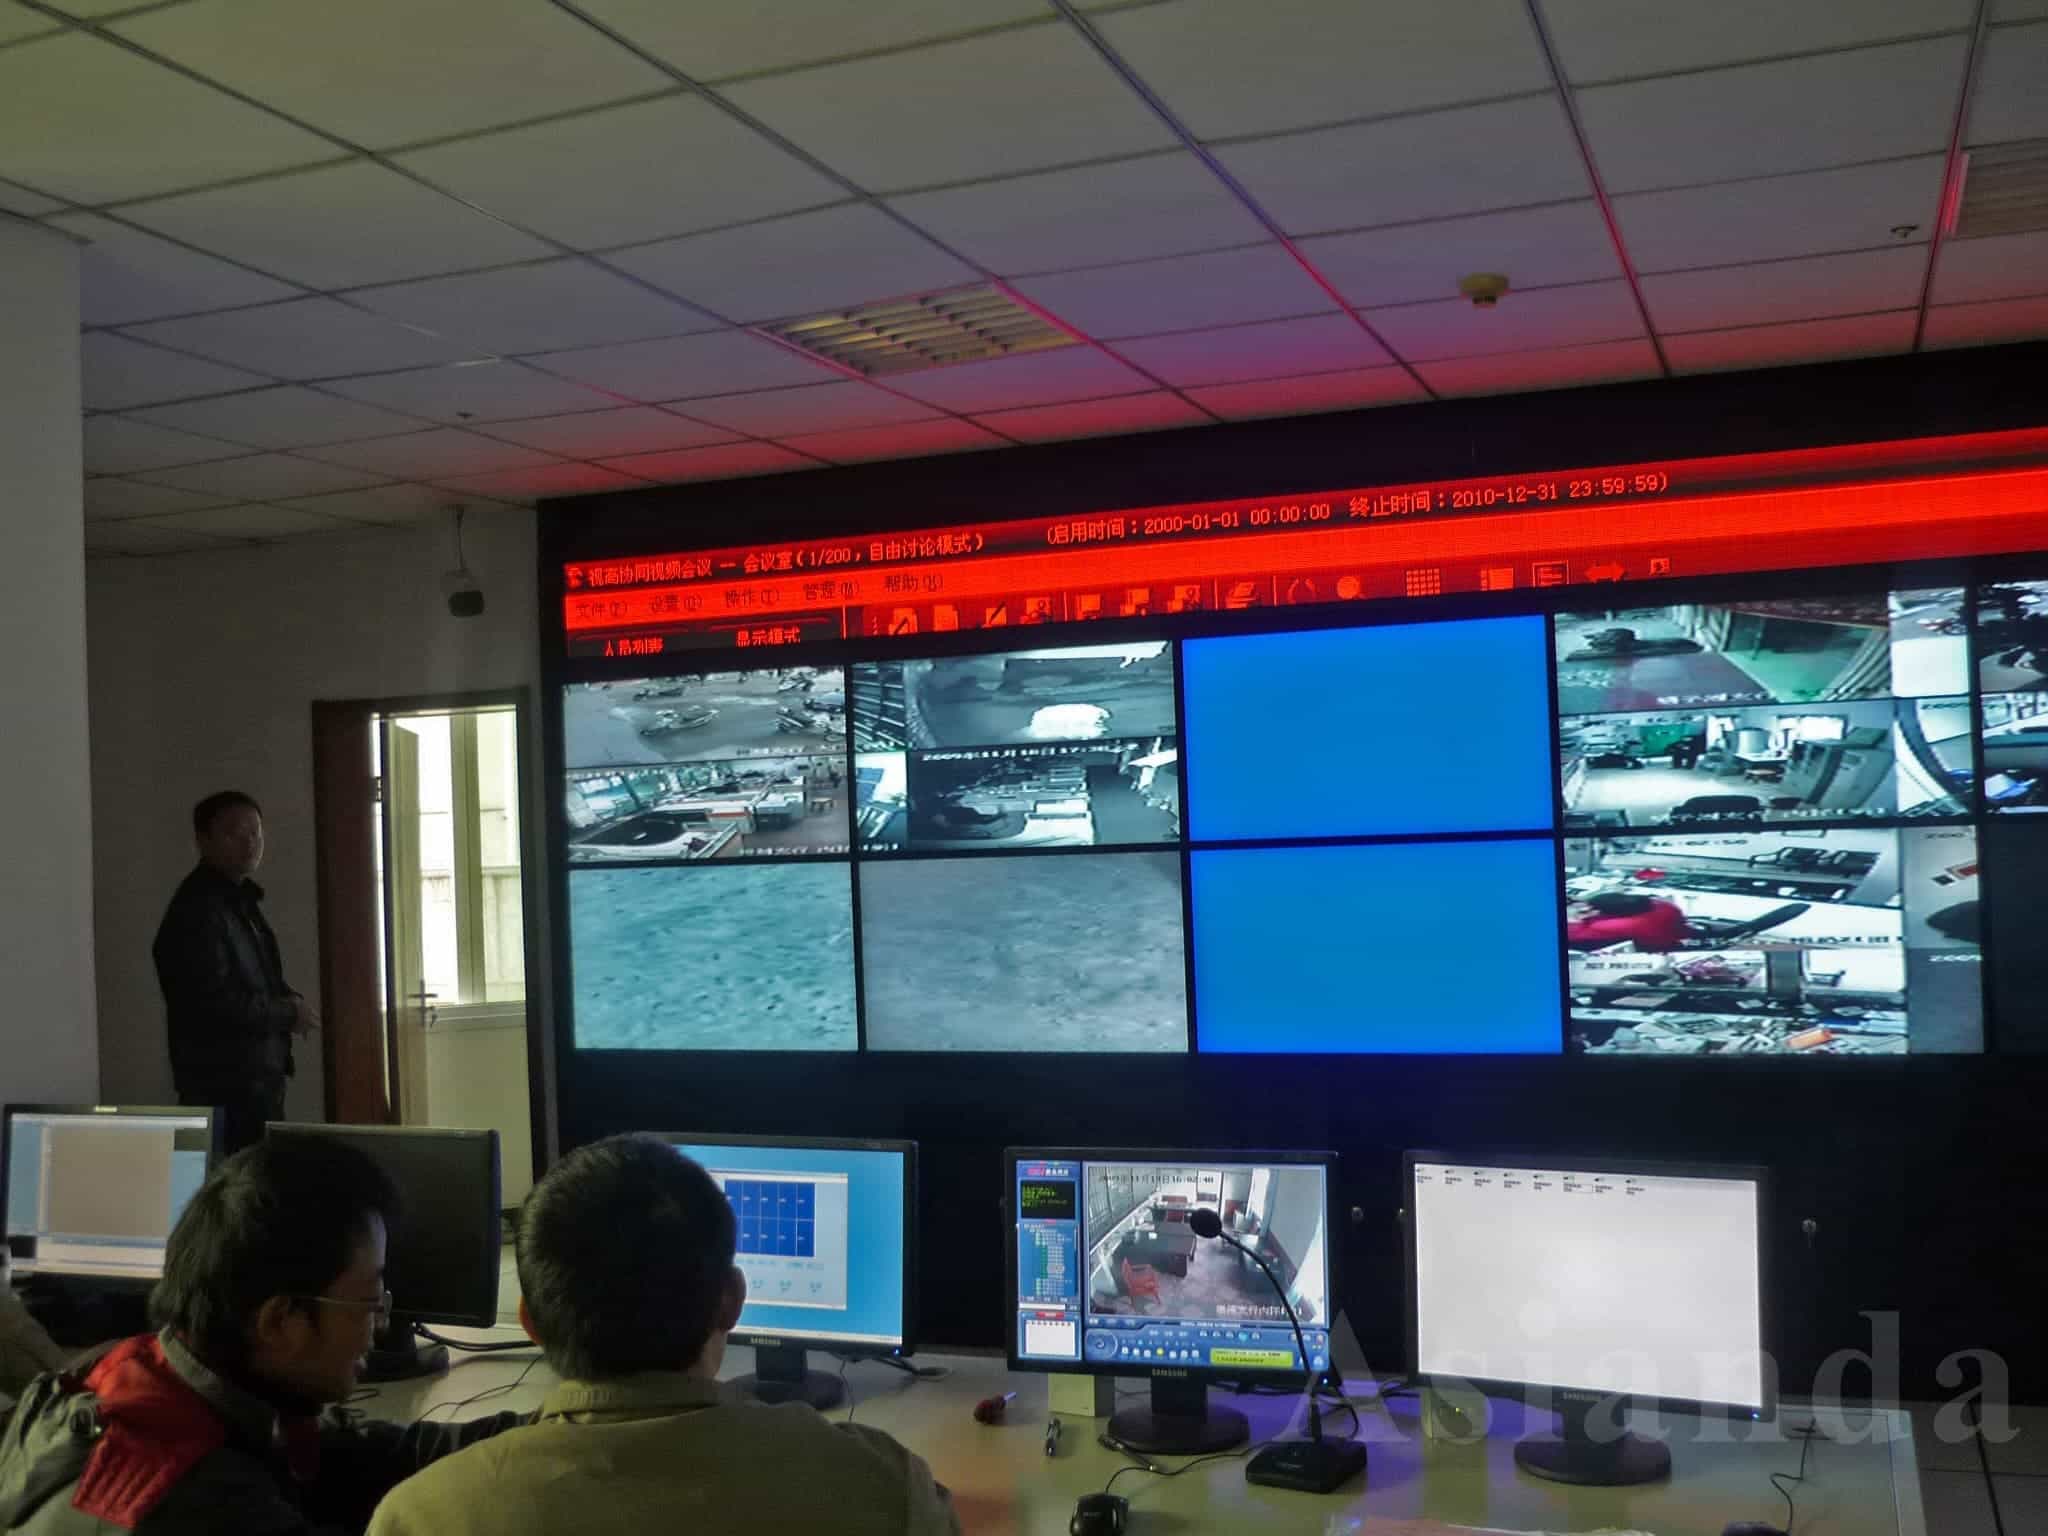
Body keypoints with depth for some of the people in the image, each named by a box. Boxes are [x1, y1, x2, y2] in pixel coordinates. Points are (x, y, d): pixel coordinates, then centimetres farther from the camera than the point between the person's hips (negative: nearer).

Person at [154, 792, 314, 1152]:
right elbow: (214, 1002, -23)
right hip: (224, 1090, -10)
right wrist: (289, 1013, -11)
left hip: (259, 1081, 10)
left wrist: (289, 1002, 3)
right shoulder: (197, 909, -16)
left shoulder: (241, 902, 15)